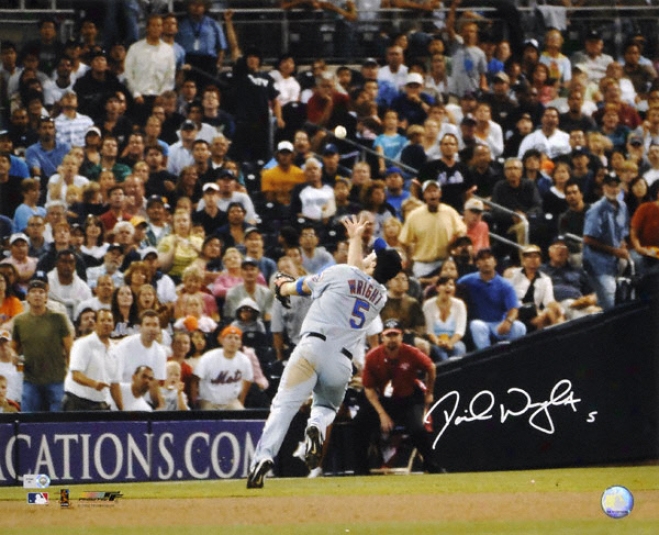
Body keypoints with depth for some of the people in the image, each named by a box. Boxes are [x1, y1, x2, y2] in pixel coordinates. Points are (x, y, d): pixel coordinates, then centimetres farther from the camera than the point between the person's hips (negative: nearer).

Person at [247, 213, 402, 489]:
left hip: (314, 345, -4)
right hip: (342, 362, 4)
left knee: (284, 405, -11)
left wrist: (285, 285, 44)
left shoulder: (341, 272, 7)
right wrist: (355, 238, 49)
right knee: (326, 406, 26)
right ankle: (317, 428, -10)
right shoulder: (381, 296, 18)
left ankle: (264, 455, -32)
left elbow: (302, 287, 21)